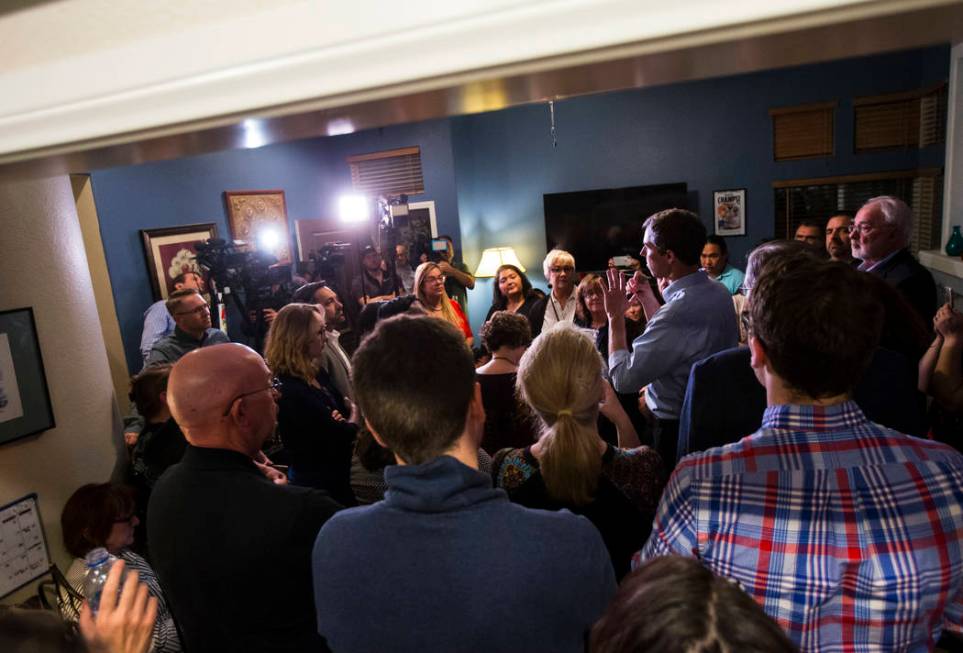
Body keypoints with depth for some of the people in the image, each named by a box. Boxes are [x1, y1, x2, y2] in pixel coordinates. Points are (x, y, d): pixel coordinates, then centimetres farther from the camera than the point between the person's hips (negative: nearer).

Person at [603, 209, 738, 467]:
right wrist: (648, 299, 5)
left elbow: (624, 379, -27)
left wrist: (615, 315, -17)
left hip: (675, 429, -9)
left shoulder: (680, 311, -32)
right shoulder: (718, 291, -2)